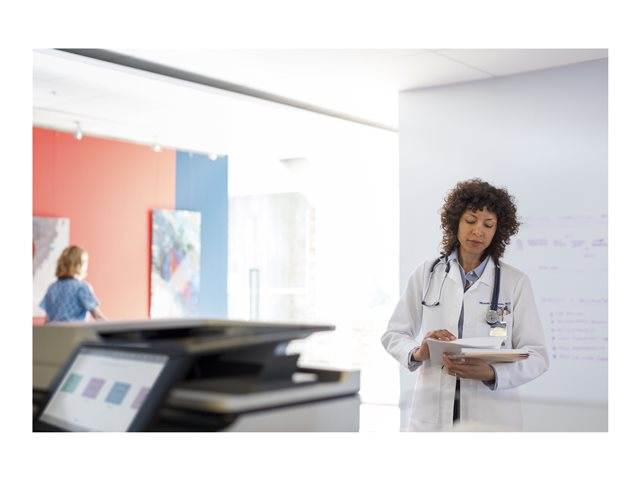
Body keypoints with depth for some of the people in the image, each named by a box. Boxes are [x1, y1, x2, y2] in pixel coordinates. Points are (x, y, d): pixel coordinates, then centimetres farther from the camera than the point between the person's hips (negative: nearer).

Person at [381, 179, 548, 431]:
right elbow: (393, 334, 7)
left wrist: (491, 373, -21)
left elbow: (536, 355, -3)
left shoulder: (516, 282, 0)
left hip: (492, 418, 0)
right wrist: (417, 352, -15)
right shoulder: (426, 274, 3)